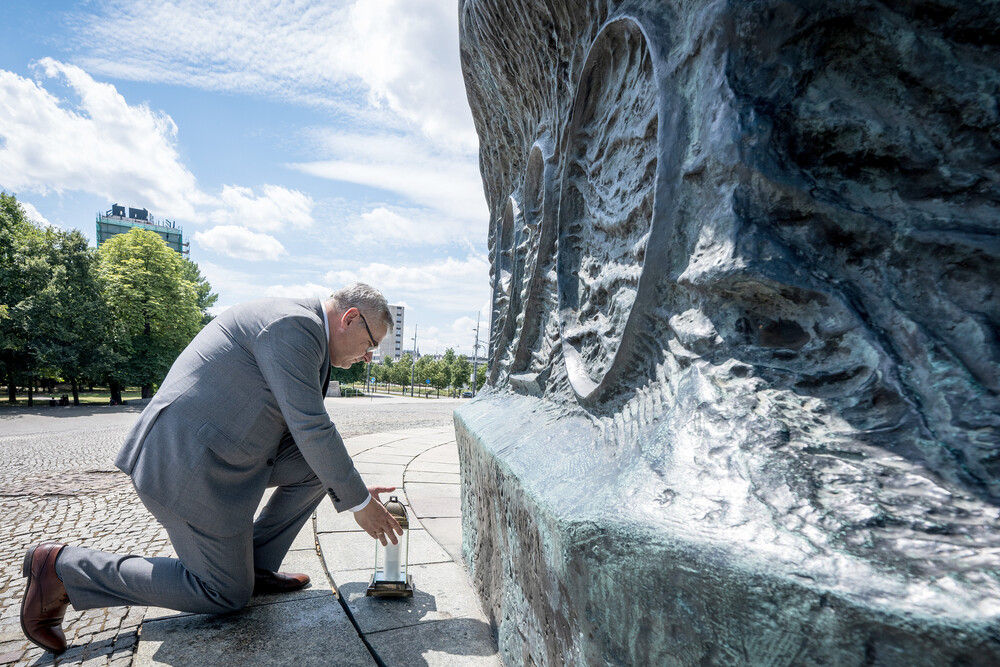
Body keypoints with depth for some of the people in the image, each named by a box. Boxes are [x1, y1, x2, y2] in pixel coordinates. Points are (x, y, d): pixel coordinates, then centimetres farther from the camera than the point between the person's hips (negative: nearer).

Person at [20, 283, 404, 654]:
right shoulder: (294, 325, -20)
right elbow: (311, 429, -23)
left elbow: (305, 430, 18)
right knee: (227, 595, 4)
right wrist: (359, 502, -11)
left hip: (215, 450, 10)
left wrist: (352, 490, 16)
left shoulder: (299, 328, 12)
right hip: (188, 467, -10)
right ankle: (62, 568, 9)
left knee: (323, 464, 5)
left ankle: (255, 565, 15)